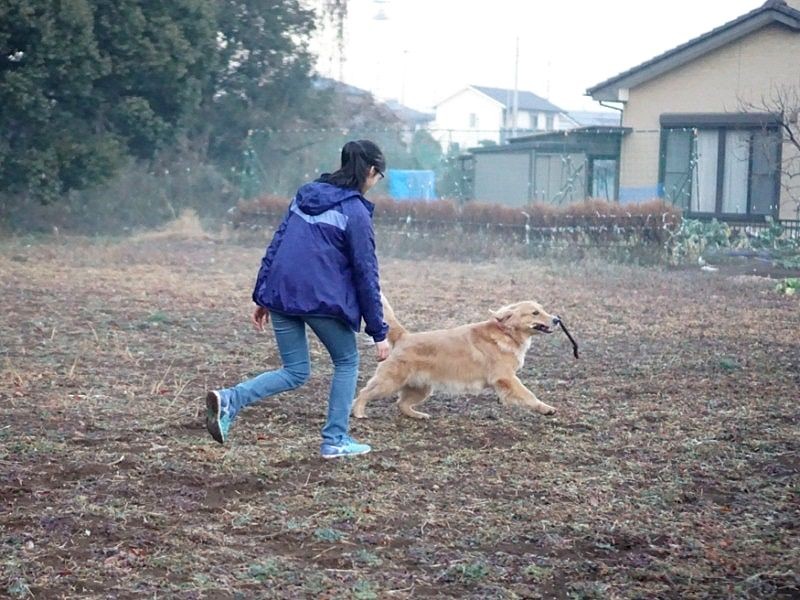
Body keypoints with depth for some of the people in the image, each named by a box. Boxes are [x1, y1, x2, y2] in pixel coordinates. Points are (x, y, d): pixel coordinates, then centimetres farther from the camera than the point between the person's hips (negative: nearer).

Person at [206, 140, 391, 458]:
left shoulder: (306, 195, 13)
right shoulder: (355, 212, -7)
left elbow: (276, 244, 14)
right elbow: (366, 274, -7)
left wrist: (261, 296, 18)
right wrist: (379, 331, -2)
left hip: (280, 293, 6)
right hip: (322, 298, -6)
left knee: (295, 372, 14)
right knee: (347, 362, 17)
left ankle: (229, 400, -8)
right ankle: (335, 440, 16)